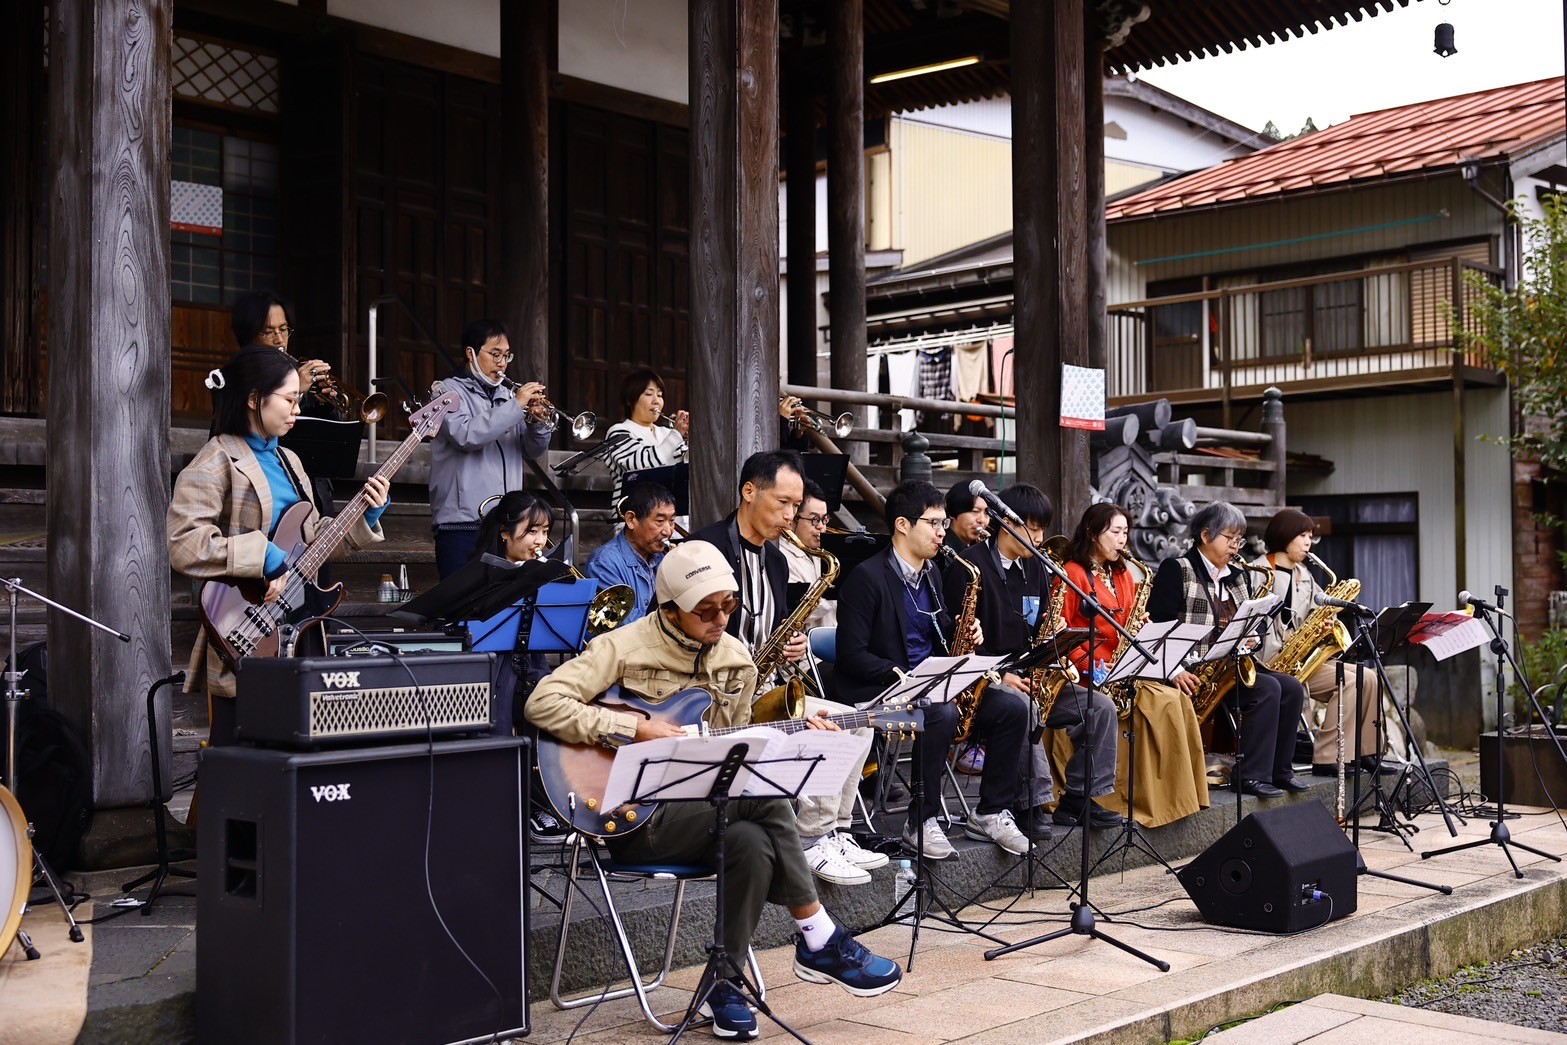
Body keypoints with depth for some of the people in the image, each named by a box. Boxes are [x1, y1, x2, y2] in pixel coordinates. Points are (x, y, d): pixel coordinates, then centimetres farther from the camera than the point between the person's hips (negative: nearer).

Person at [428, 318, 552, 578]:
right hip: (462, 524, -5)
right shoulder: (450, 391, 1)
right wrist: (516, 406, -16)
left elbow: (533, 450, 16)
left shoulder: (507, 395, 16)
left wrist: (538, 422, -5)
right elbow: (465, 436, -18)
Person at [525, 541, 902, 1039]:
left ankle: (724, 983, -11)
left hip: (707, 807, 6)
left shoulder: (736, 658, 9)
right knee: (764, 798, -27)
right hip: (635, 816, -6)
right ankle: (820, 941, -13)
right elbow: (543, 703, -19)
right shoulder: (623, 648, -10)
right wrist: (636, 729, -22)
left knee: (753, 841, -30)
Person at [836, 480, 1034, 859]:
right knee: (942, 714, -37)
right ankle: (921, 823, -23)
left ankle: (991, 813, 0)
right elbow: (851, 654, -16)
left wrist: (963, 632, 1)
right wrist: (902, 674, -23)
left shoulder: (931, 572, 14)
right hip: (879, 689, -8)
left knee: (1011, 708, -11)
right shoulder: (868, 576, -12)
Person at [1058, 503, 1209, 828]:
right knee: (1163, 701, -25)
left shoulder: (1123, 575, 19)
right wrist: (1092, 666, -18)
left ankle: (1176, 794, -15)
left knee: (1178, 700, -18)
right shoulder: (1073, 573, -5)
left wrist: (1138, 630, -3)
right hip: (1089, 673, -7)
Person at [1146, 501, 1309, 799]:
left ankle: (1279, 769, 1)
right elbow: (1157, 627, -12)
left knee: (1292, 688, -9)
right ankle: (1251, 775, -21)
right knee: (1268, 688, -24)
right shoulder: (1176, 570, -4)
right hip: (1194, 671, -8)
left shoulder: (1240, 576, 18)